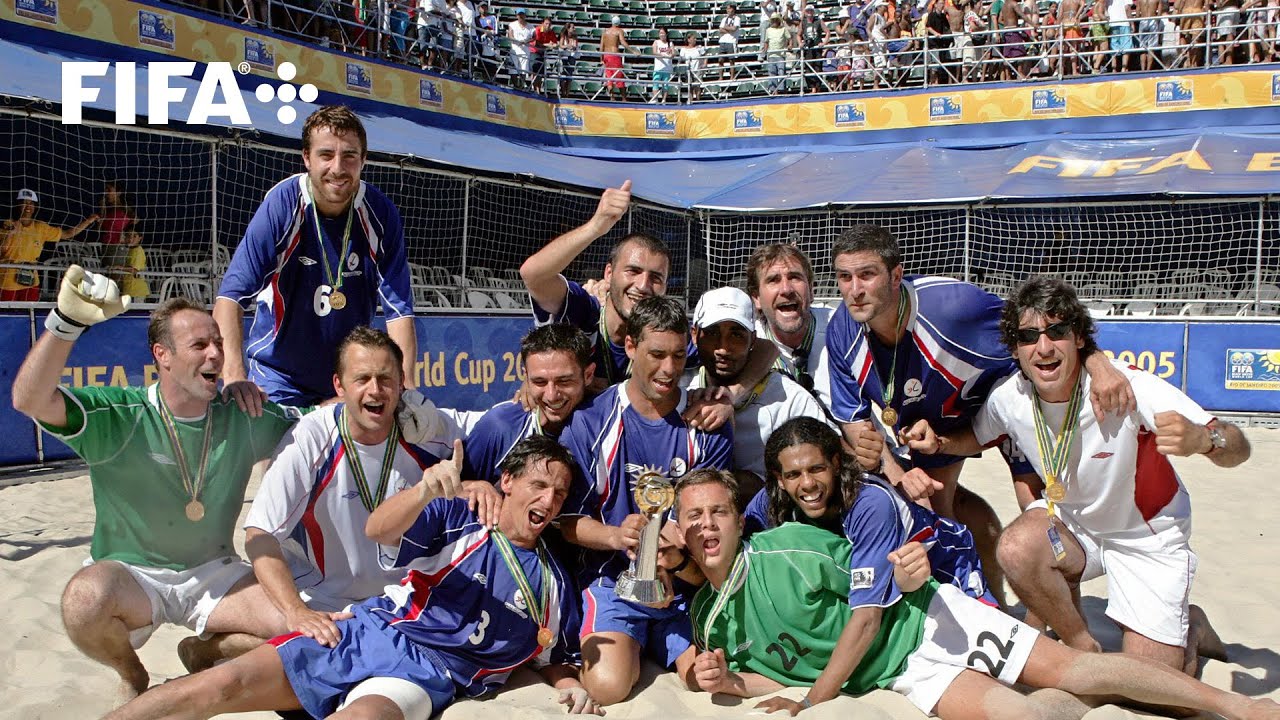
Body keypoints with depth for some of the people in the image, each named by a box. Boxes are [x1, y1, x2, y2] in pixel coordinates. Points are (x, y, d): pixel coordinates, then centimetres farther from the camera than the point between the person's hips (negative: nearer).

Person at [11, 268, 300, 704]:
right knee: (85, 599, -36)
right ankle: (132, 677, -1)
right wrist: (68, 320, -43)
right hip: (129, 574, -2)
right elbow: (30, 400, -29)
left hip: (214, 573, 3)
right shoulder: (119, 418, -15)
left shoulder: (242, 418, -4)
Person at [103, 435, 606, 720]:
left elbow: (551, 659, 25)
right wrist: (426, 491, -30)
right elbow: (378, 529, -9)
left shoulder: (551, 581, 15)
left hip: (427, 672, -1)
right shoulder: (456, 518, 7)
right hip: (366, 633, 1)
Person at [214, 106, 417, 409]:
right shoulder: (282, 205, -19)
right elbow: (230, 296, -23)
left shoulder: (381, 213, -13)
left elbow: (399, 308, -13)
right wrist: (235, 377, -37)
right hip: (279, 377, -2)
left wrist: (405, 384, -26)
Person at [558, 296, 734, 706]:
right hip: (614, 579, -2)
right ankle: (626, 646, 15)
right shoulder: (589, 422, -7)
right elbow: (569, 519, -5)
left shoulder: (708, 425, 0)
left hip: (686, 583, 3)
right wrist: (614, 535, -26)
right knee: (608, 686, -22)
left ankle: (655, 645, 19)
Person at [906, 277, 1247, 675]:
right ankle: (1086, 650, -4)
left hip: (1147, 535, -3)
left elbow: (1238, 448, -32)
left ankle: (1190, 627, 27)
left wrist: (1201, 439, -56)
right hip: (1072, 522, 3)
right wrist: (936, 441, -19)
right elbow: (977, 436, 4)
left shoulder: (1129, 387, -31)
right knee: (1017, 548, -31)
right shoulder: (1010, 398, -19)